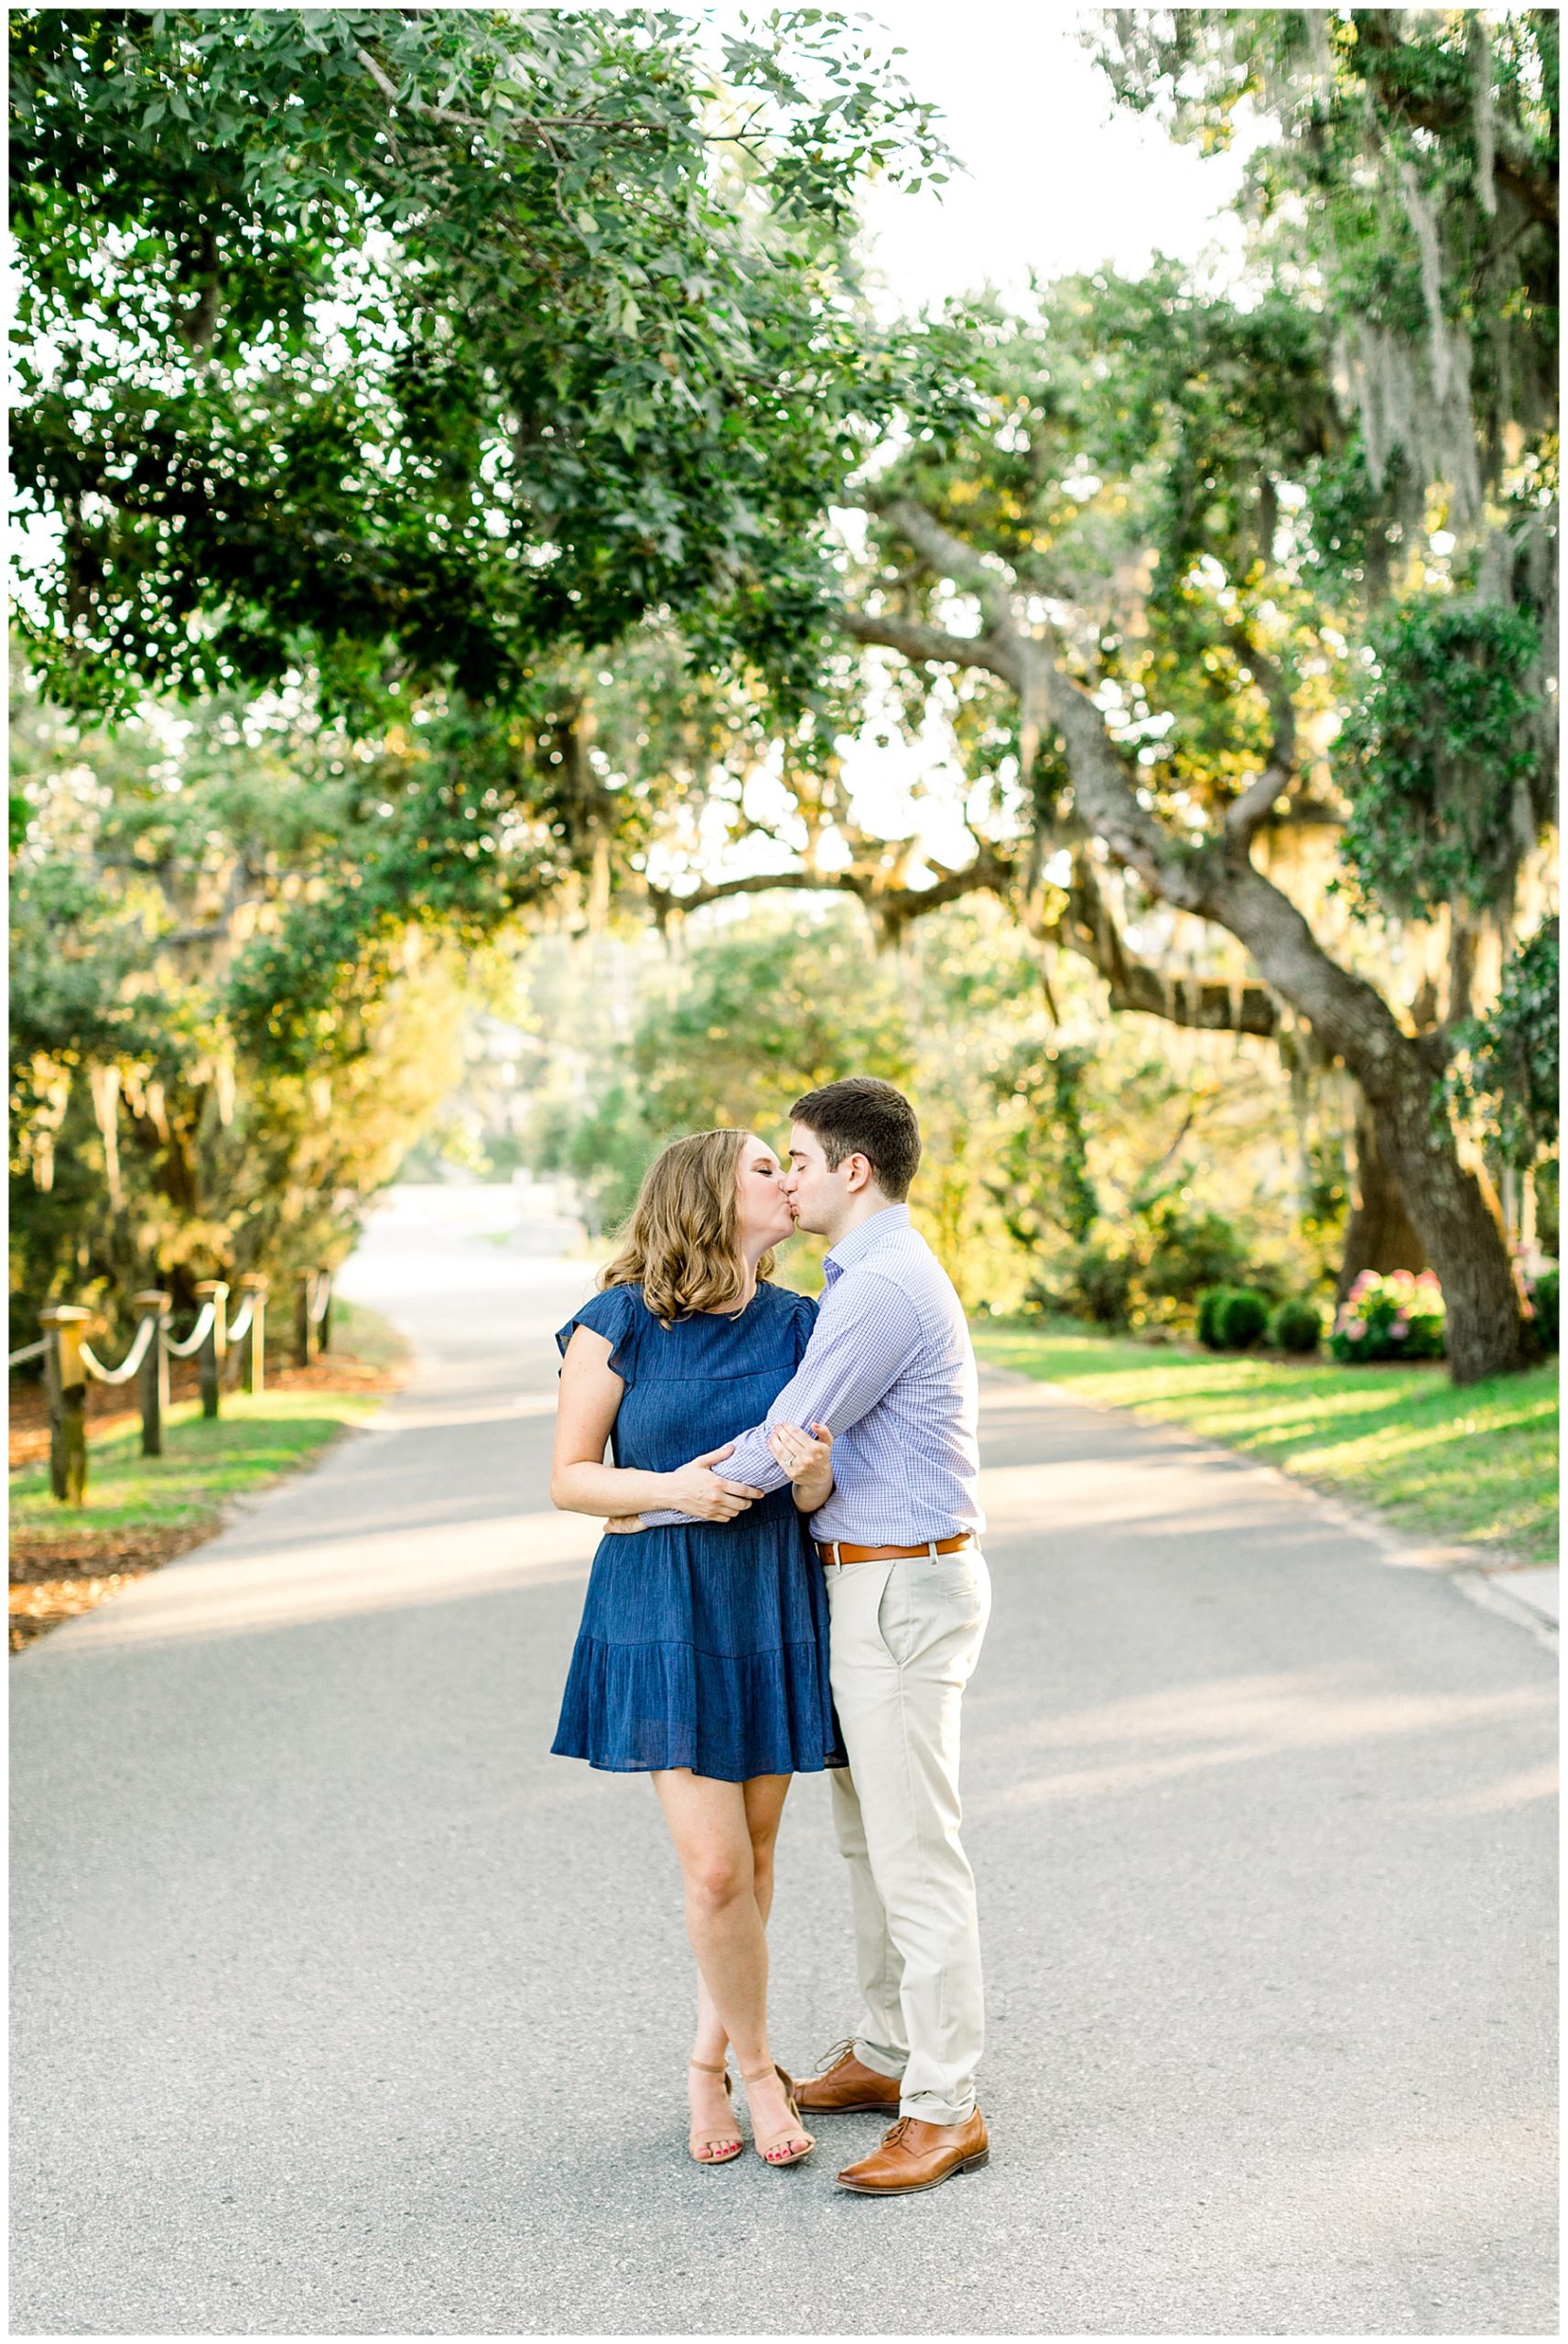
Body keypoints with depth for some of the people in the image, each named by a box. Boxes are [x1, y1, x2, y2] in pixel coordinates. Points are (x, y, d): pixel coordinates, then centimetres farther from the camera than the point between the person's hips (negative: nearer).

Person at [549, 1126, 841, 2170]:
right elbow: (570, 1476, -4)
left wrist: (813, 1469, -19)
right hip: (664, 1610, -4)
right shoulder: (619, 1323, -6)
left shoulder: (798, 1325, 4)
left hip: (773, 1605, 4)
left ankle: (709, 2061, 29)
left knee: (755, 1857, 10)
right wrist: (670, 1487, -21)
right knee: (715, 1868, -9)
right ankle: (756, 2066, 14)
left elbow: (813, 1498, 5)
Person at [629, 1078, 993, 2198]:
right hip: (875, 1583, 11)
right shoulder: (885, 1274, 15)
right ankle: (887, 2055, 31)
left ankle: (944, 2113, -1)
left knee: (914, 1851, -6)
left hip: (901, 1591, -11)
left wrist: (644, 1507, -5)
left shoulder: (882, 1288, -20)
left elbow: (776, 1450, -18)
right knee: (870, 1829, 19)